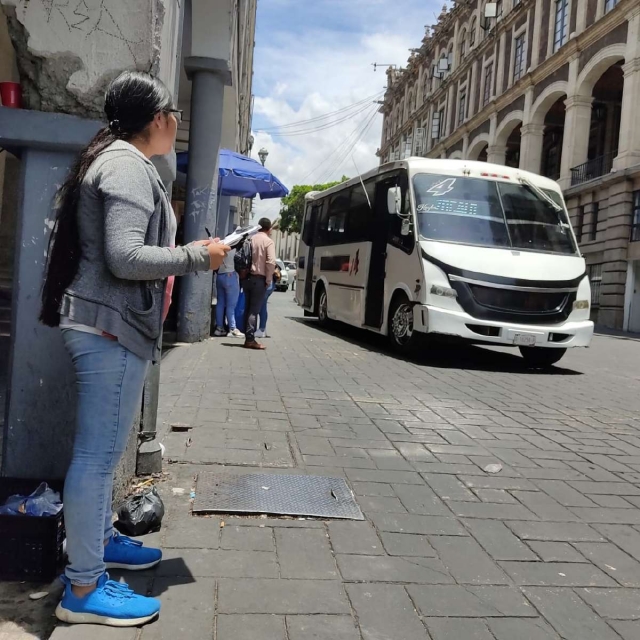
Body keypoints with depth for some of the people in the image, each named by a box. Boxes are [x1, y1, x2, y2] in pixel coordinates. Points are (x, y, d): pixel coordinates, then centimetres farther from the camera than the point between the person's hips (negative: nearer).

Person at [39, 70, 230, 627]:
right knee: (99, 453, -6)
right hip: (111, 327, -11)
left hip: (110, 325, 11)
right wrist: (195, 257, -13)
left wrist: (184, 253, 19)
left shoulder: (117, 159, 19)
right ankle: (84, 589, 2)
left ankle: (100, 540, 33)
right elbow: (124, 257, -23)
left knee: (103, 449, 18)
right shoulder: (128, 164, -13)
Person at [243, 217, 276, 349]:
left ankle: (247, 337, 15)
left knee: (248, 309, 11)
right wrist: (268, 280, -9)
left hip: (248, 278, 6)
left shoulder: (251, 239, 8)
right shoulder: (268, 241, -8)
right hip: (259, 279, -6)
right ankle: (250, 339, -7)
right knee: (254, 310, -5)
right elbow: (271, 262, -18)